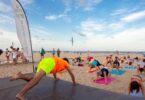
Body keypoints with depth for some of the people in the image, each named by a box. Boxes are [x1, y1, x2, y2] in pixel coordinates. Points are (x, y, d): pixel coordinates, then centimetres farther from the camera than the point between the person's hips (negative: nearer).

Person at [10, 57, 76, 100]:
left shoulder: (58, 61, 44)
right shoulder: (66, 63, 28)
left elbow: (54, 69, 60)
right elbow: (71, 74, 33)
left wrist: (55, 78, 74)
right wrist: (74, 82, 46)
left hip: (43, 62, 7)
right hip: (49, 62, -7)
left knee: (35, 80, 6)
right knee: (36, 79, -24)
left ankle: (21, 76, -12)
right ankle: (20, 94, -38)